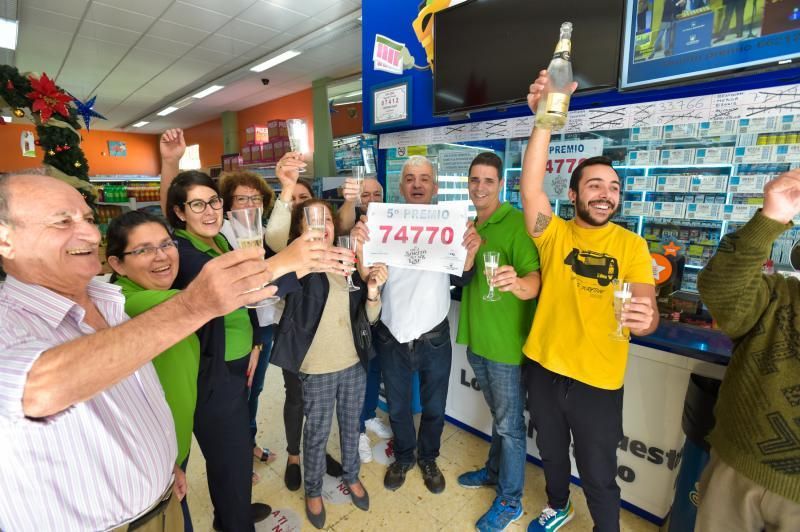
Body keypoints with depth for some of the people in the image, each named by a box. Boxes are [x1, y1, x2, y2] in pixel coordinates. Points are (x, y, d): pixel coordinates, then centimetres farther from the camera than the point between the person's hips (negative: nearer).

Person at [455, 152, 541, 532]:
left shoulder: (517, 223, -16)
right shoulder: (470, 225, 8)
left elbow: (536, 278, -27)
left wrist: (517, 283, -46)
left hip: (506, 341, -7)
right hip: (477, 338, 7)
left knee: (510, 424, 10)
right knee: (498, 415, 25)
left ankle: (510, 501, 29)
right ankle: (494, 471, 45)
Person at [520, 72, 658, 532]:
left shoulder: (632, 245, -5)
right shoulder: (554, 233, -6)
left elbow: (646, 307, -11)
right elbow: (530, 186, -21)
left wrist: (645, 317, -35)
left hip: (598, 379, -1)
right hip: (544, 368, 2)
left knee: (599, 477, 14)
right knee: (551, 452, 26)